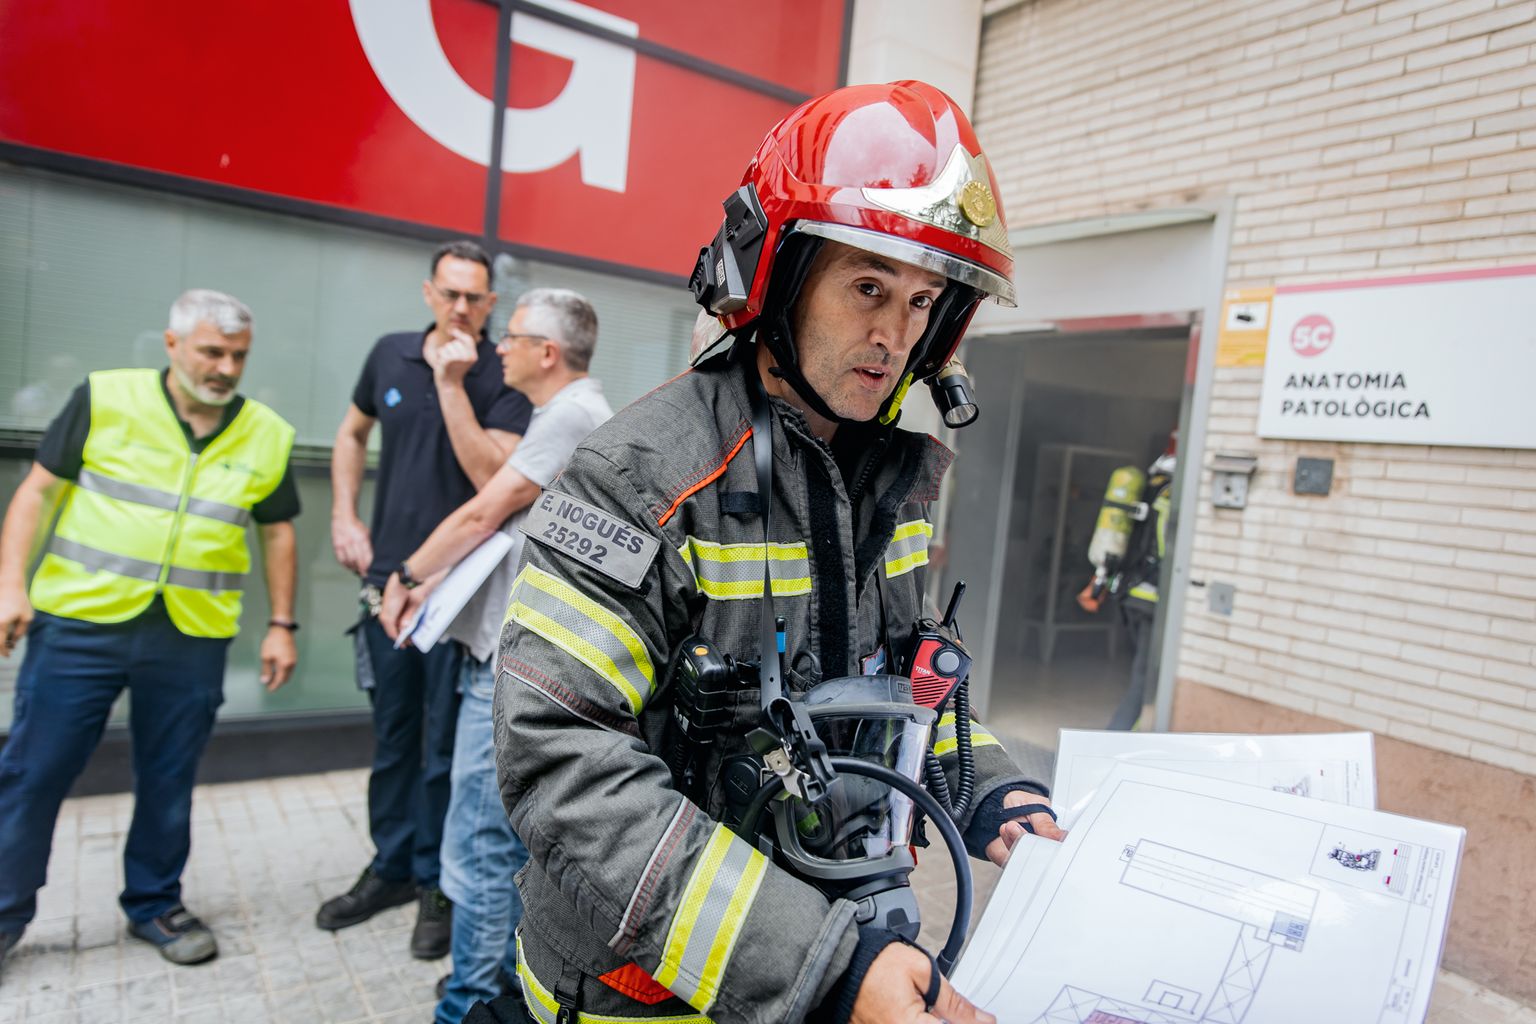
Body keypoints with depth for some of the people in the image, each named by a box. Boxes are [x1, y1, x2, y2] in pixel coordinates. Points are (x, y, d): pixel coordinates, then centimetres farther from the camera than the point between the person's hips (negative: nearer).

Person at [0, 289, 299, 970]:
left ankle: (154, 904, 31)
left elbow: (277, 532, 10)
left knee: (168, 782, 12)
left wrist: (281, 625, 7)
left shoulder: (268, 435, 4)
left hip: (193, 638, 2)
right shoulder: (105, 398, -1)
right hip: (80, 621, -1)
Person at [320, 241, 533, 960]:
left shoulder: (503, 379, -8)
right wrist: (345, 517, 12)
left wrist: (451, 382, -21)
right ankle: (391, 867, 32)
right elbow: (352, 433, 22)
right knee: (392, 732, 16)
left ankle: (438, 883, 21)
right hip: (389, 571, 5)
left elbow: (491, 476, -21)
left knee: (446, 743, 4)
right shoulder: (390, 355, 7)